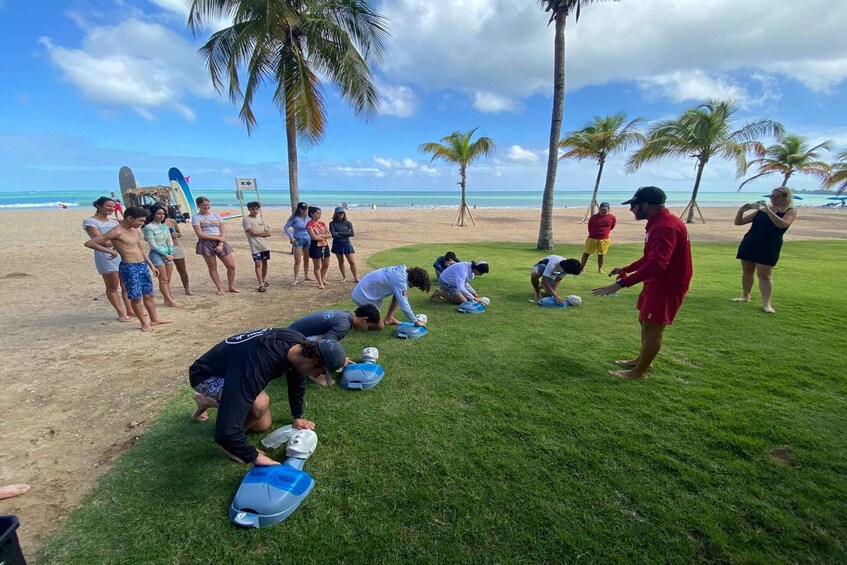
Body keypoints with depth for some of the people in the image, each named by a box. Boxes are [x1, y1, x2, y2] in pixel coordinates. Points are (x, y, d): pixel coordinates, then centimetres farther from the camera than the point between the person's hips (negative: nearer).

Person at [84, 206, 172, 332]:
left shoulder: (136, 231, 11)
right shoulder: (117, 232, -14)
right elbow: (89, 243, -13)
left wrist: (151, 265, 21)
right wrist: (110, 251, -8)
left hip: (143, 266, 8)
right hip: (129, 267, -8)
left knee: (148, 294, 13)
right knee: (136, 297, 0)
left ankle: (154, 319, 24)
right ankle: (144, 323, 11)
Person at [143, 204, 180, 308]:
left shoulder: (164, 226, 9)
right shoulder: (148, 227, -9)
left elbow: (170, 241, 10)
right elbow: (153, 245, -12)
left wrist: (171, 254, -3)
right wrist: (165, 255, -11)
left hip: (168, 254, 6)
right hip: (156, 255, -6)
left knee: (168, 280, 8)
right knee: (163, 279, -3)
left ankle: (167, 299, 16)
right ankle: (170, 301, 0)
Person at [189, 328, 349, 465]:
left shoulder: (298, 343, -18)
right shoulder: (257, 367, -43)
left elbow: (296, 379, 5)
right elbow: (226, 432, -43)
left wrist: (297, 416, 11)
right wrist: (255, 457, -27)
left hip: (231, 368, 8)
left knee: (263, 426, 12)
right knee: (259, 404, -34)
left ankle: (208, 400, 28)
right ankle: (228, 442, -3)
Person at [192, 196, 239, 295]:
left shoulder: (216, 215, 12)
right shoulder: (196, 217, 0)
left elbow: (223, 231, 5)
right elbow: (200, 234, -9)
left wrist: (221, 244, -8)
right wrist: (218, 238, -12)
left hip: (220, 242, 3)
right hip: (206, 243, -3)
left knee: (231, 266, 0)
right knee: (212, 267, 3)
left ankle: (231, 287, 18)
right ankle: (220, 288, 15)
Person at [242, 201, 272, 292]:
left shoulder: (261, 218, 13)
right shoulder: (246, 219, -3)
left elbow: (268, 233, 6)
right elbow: (253, 233, -13)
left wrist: (258, 233, -9)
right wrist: (264, 232, -1)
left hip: (265, 245, 5)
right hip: (255, 246, -5)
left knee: (264, 262, 13)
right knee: (258, 264, -8)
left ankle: (264, 280, 31)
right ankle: (261, 285, -9)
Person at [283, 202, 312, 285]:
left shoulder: (309, 218, 1)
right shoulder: (295, 218, -8)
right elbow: (285, 228, -3)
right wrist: (291, 237, -10)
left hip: (308, 240, 4)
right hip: (298, 240, -3)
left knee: (306, 260, 13)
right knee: (297, 261, -5)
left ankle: (306, 276, 27)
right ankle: (296, 279, 2)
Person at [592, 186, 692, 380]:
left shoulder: (666, 226, -26)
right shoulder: (658, 223, 10)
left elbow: (656, 264, -38)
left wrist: (621, 283, -42)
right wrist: (626, 269, 22)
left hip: (666, 286, -11)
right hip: (656, 283, 11)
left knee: (653, 328, -2)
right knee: (645, 321, 20)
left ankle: (639, 372, 9)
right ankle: (642, 359, 35)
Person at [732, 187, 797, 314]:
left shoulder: (790, 211, -1)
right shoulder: (761, 209, 10)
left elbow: (783, 224, -22)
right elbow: (738, 222, 10)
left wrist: (768, 211, -27)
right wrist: (741, 211, -8)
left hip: (769, 247, -5)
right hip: (749, 243, 5)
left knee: (764, 275, -7)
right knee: (747, 271, 9)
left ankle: (766, 303, -4)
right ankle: (745, 296, 21)